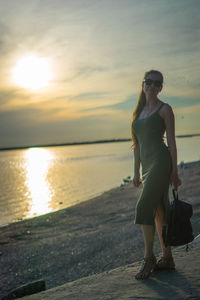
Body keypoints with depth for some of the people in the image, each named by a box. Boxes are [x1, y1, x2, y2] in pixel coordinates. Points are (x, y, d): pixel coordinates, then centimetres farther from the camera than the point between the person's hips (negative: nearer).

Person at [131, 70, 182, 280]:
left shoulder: (164, 109, 0)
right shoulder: (139, 111, 18)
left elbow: (171, 141, -4)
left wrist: (174, 172, -7)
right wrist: (136, 172, 16)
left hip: (161, 162, -7)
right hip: (147, 166, 7)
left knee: (144, 208, -14)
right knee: (159, 212, 9)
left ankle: (148, 258, -5)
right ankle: (167, 258, 17)